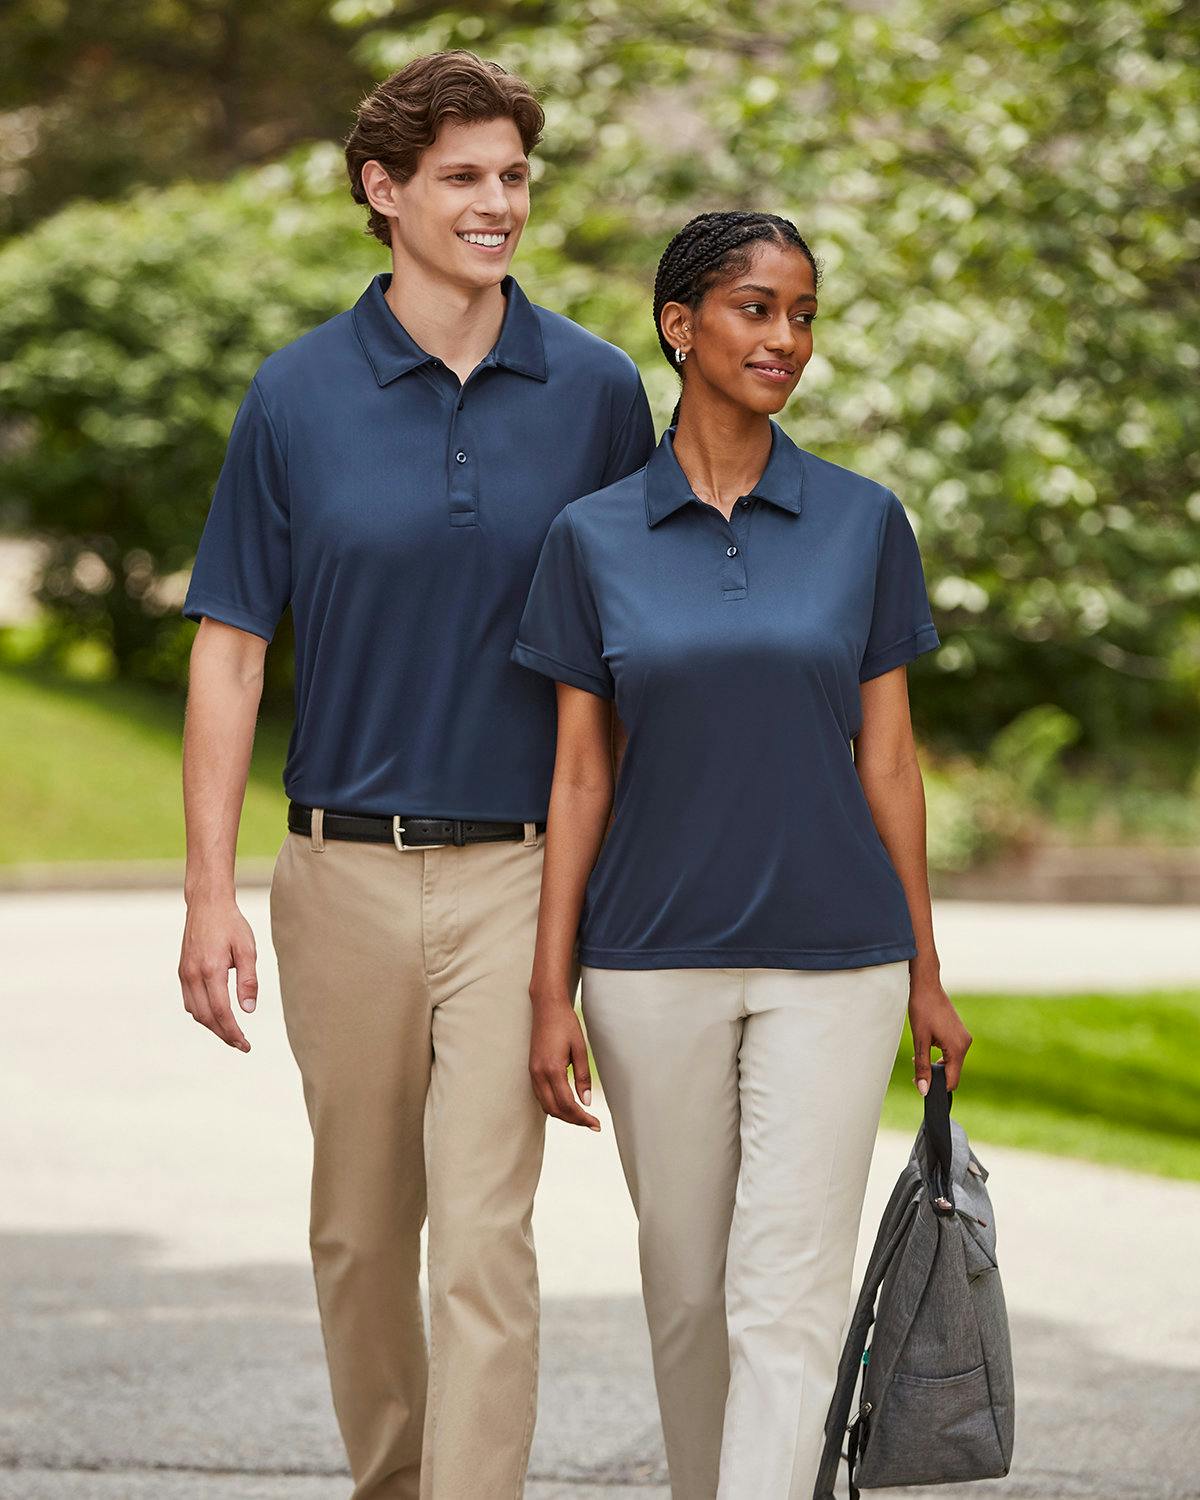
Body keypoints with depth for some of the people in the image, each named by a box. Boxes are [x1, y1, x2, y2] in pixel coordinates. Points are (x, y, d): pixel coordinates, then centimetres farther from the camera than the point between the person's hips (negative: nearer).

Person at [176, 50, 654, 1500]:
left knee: (485, 1232, -11)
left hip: (519, 875, -1)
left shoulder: (596, 390, 1)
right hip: (345, 872, 1)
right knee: (361, 1228, 13)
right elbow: (230, 645, 2)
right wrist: (209, 889, -4)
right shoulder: (298, 395, 0)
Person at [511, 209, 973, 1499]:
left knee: (786, 1298, -9)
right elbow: (579, 775, 3)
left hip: (830, 960, -1)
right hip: (654, 963, 1)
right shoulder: (594, 537, 1)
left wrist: (925, 974, 6)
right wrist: (551, 991, -2)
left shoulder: (864, 523, 1)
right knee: (686, 1286, 11)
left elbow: (886, 757, 5)